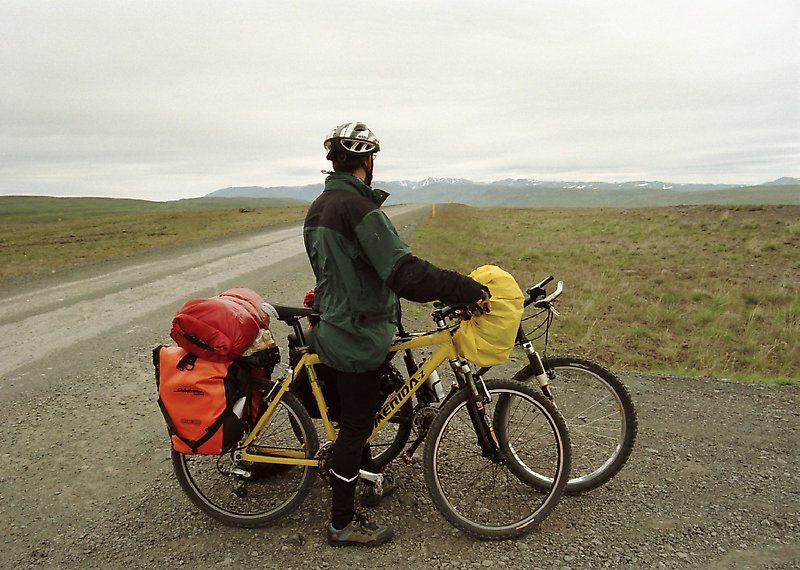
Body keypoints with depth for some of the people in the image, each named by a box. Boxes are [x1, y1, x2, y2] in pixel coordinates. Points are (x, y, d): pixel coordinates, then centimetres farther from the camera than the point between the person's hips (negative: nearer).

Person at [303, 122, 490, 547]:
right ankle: (342, 524, 19)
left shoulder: (318, 207, 8)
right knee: (355, 426, 4)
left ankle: (369, 482, 45)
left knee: (356, 414, 24)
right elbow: (404, 272, -32)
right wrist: (466, 288, -28)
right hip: (360, 337, -10)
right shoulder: (359, 207, -23)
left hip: (335, 328, 10)